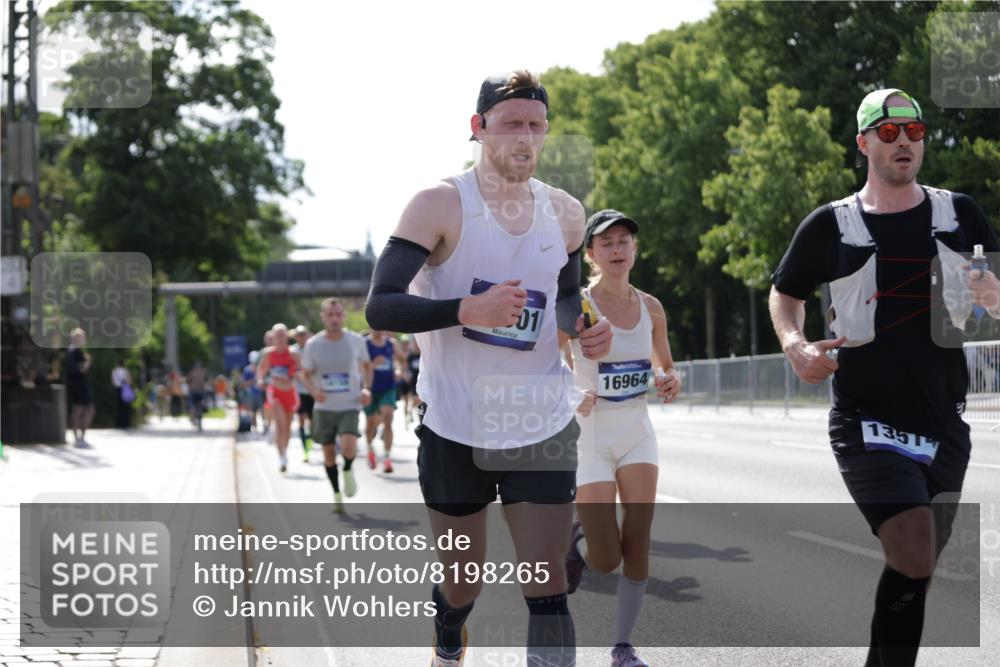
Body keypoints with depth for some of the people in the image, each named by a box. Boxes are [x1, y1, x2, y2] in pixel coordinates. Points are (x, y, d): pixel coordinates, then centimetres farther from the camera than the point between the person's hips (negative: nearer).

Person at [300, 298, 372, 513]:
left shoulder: (356, 340, -4)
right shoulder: (313, 345, -4)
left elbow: (366, 365, 13)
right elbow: (305, 374, 6)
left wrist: (366, 388, -3)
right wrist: (313, 390, -15)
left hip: (350, 406, -2)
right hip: (324, 407, 2)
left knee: (348, 446, -23)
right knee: (329, 453, 8)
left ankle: (348, 470, 11)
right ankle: (337, 495, 27)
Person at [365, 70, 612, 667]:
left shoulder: (565, 214, 5)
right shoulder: (441, 205, -10)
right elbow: (380, 308, -16)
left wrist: (582, 328, 1)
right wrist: (469, 310, -30)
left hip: (543, 430, 3)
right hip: (456, 431, -2)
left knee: (548, 589, -7)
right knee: (463, 587, 14)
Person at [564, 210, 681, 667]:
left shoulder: (650, 308, 4)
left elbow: (666, 367, 18)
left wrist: (671, 382, -5)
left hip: (638, 432, 4)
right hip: (591, 435, -4)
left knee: (637, 544, -2)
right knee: (607, 559, -7)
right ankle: (578, 542, 29)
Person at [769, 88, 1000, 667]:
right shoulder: (832, 226, 0)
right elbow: (786, 293, 14)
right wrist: (796, 346, -6)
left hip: (944, 427, 4)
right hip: (868, 424, -4)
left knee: (914, 573, 13)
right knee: (914, 557, -23)